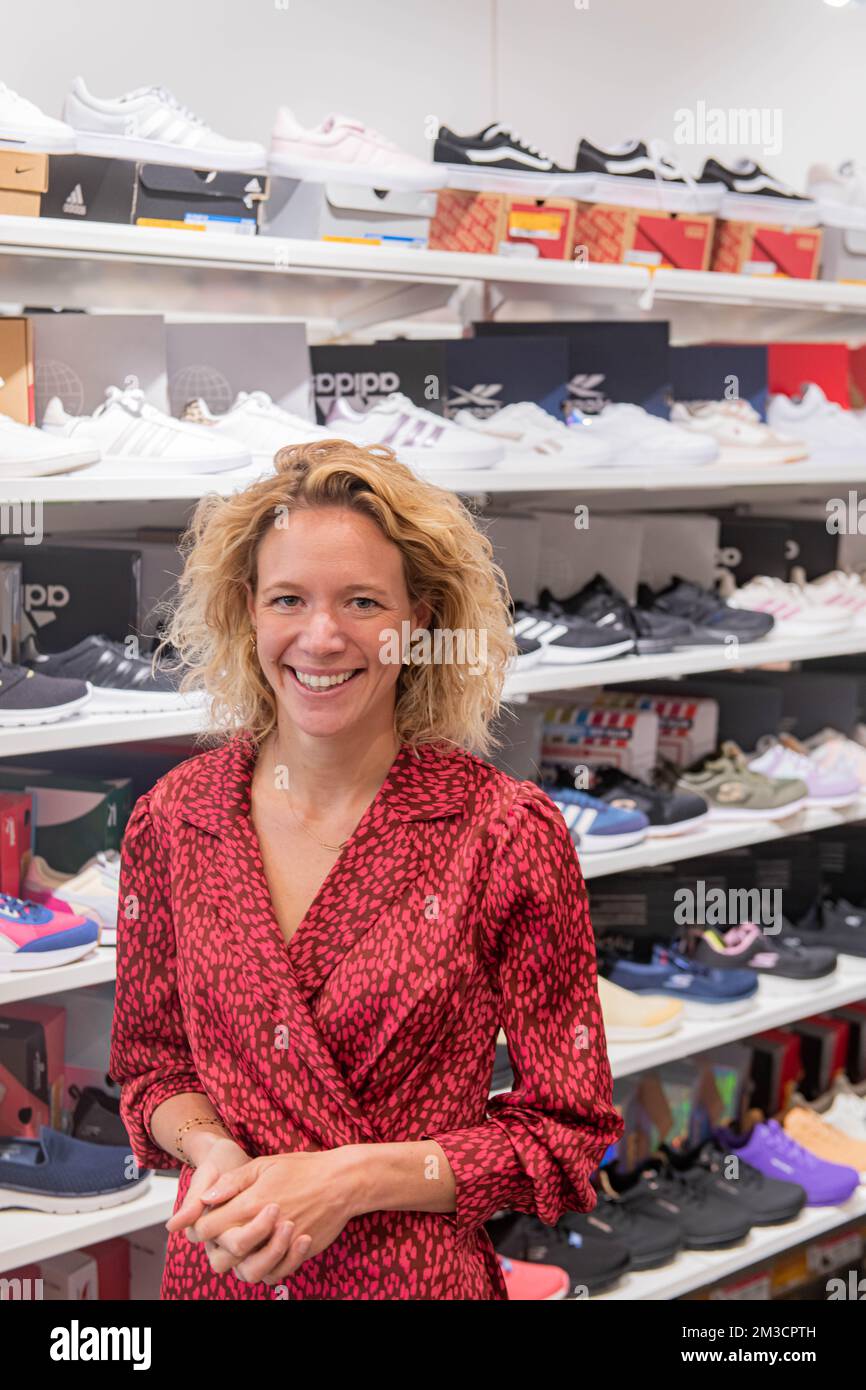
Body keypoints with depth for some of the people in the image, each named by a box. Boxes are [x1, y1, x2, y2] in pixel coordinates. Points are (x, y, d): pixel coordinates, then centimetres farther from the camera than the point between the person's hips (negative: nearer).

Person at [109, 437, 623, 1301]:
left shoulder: (509, 831, -15)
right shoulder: (171, 818, -6)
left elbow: (566, 1131, -9)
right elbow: (151, 1061, 7)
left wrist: (349, 1179, -19)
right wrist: (211, 1149, -14)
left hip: (419, 1274, -2)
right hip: (217, 1266, 3)